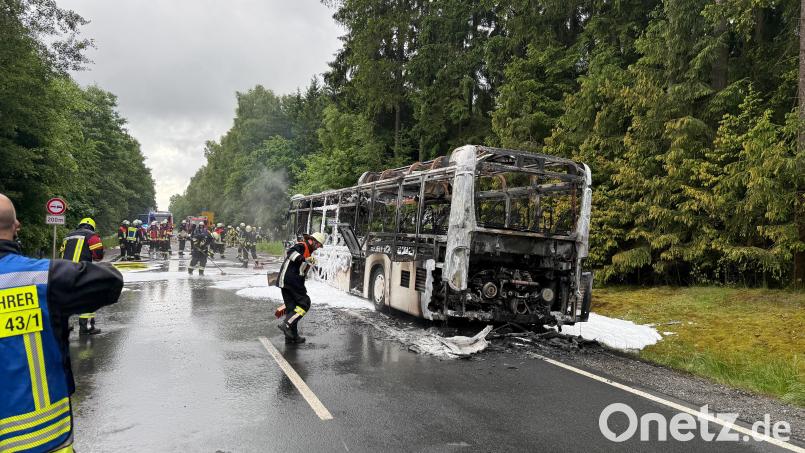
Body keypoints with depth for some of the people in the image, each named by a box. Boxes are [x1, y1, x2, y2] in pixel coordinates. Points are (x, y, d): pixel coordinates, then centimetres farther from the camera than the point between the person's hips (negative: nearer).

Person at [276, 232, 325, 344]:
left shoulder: (308, 253, 25)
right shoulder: (302, 246, -4)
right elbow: (290, 252, -25)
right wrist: (304, 259, -34)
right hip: (291, 279, -10)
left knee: (291, 307, 11)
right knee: (304, 303, -8)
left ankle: (291, 336, 16)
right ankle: (286, 324, -14)